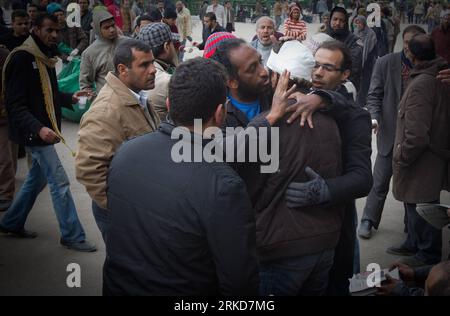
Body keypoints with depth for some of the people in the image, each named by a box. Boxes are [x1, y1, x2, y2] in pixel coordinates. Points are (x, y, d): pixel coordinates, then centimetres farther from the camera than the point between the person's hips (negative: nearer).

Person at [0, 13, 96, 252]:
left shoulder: (45, 58, 12)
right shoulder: (22, 58, -16)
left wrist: (70, 98, 4)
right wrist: (38, 128, -32)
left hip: (46, 129, 9)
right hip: (34, 133, -9)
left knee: (37, 178, 19)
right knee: (60, 183, -6)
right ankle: (72, 236, 4)